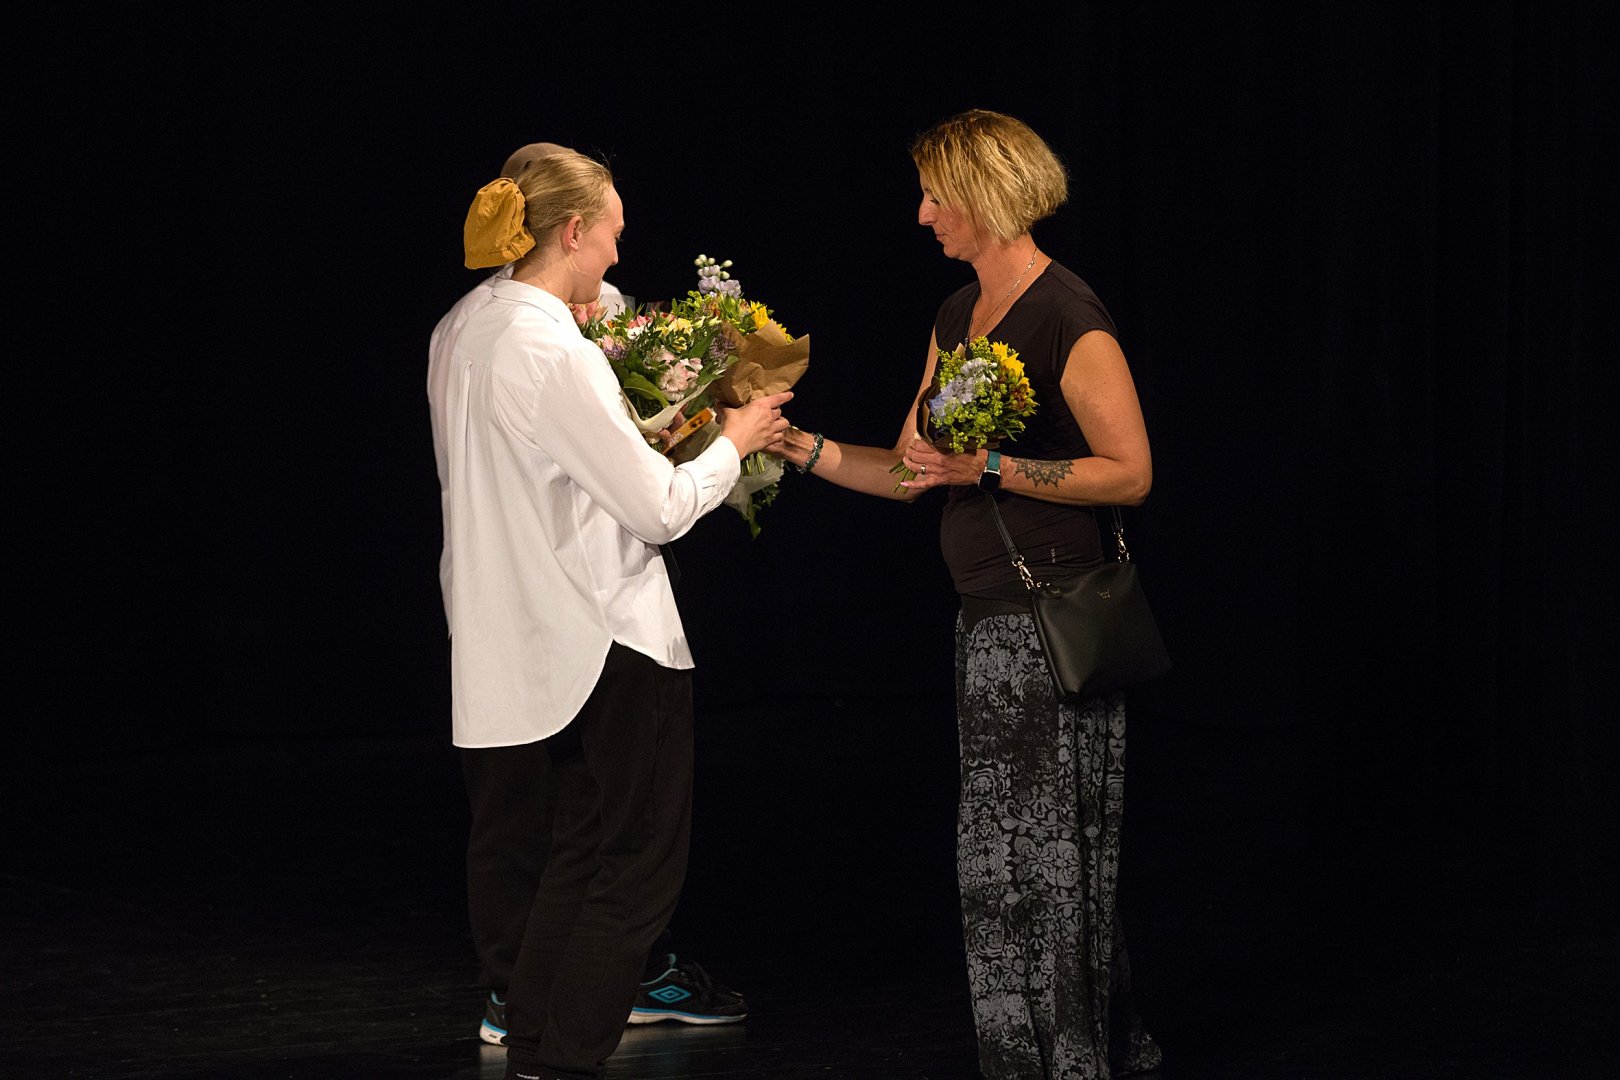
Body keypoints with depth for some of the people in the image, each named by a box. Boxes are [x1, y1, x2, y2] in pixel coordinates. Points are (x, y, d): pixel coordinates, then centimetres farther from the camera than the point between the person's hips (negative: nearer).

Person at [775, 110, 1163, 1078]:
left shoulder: (1070, 317, -13)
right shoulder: (957, 317, 13)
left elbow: (1130, 473, -15)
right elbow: (909, 471, 15)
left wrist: (989, 468, -20)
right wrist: (803, 446, 5)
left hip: (1052, 622, -9)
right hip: (988, 624, 9)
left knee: (1040, 854, -3)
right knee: (1002, 855, 13)